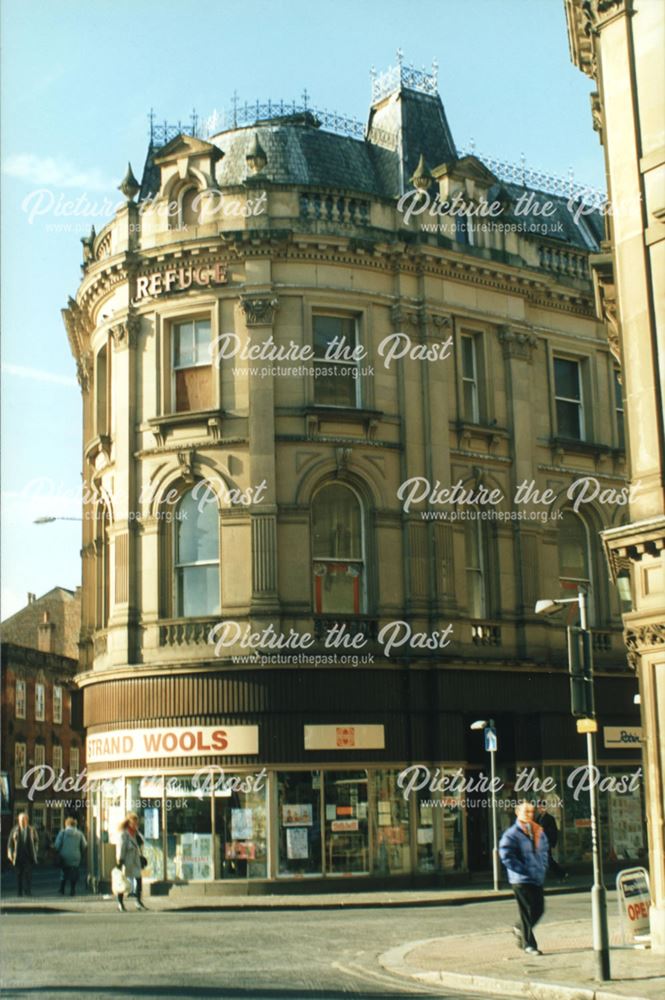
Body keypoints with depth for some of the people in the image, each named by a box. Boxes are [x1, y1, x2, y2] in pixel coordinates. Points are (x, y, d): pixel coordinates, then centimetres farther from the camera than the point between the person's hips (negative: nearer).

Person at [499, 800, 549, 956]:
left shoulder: (539, 832, 10)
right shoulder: (512, 834, -11)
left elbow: (544, 851, 23)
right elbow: (506, 856, -17)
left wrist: (542, 867, 8)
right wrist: (524, 870, -17)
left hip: (537, 878, 6)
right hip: (521, 879, -6)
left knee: (539, 909, 9)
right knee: (527, 911, -3)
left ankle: (521, 930, 33)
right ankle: (528, 944, 7)